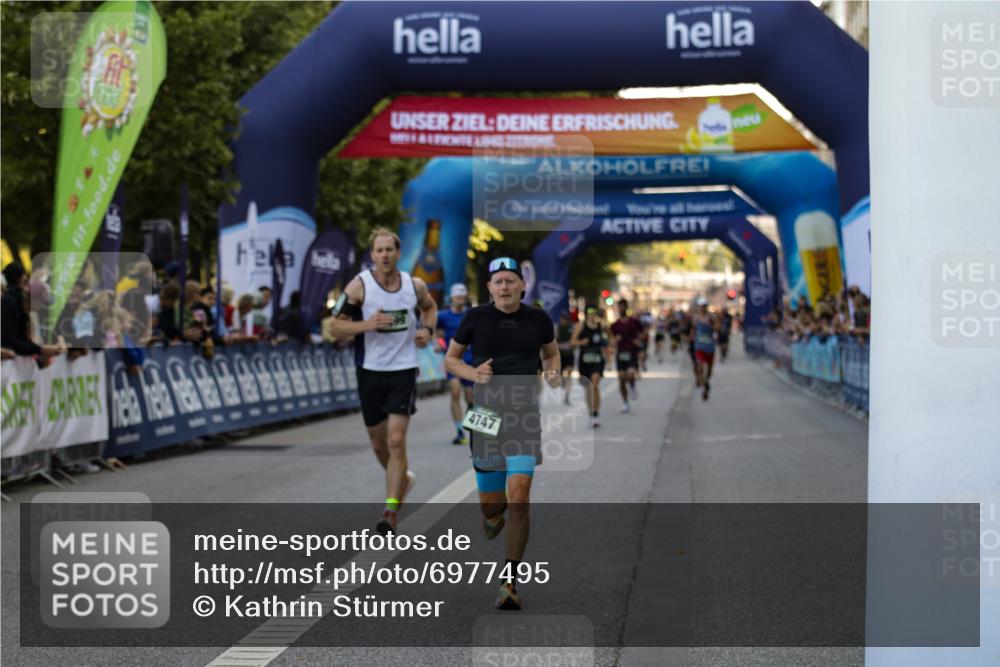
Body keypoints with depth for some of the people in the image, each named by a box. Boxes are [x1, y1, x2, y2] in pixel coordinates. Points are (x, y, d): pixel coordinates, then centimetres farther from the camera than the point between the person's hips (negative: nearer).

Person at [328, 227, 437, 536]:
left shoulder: (415, 286, 0)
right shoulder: (358, 286, -8)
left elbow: (430, 307, 22)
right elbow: (336, 327, -6)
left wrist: (427, 329, 2)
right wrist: (366, 324, -23)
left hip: (404, 370, 0)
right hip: (370, 371, 1)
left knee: (396, 441, -12)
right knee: (379, 444, 13)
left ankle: (390, 512, -10)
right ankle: (401, 478, 44)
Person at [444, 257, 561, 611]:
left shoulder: (538, 319, 3)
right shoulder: (476, 318, 0)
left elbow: (551, 352, 22)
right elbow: (450, 359, 10)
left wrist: (553, 373, 0)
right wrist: (473, 374, -10)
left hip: (525, 416, 0)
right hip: (486, 414, 1)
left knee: (519, 496, -14)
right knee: (490, 505, 7)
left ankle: (510, 583, -8)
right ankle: (494, 514, 49)